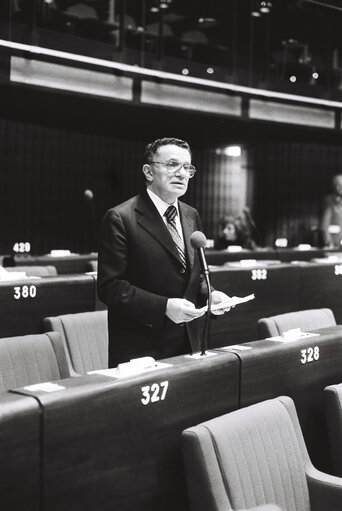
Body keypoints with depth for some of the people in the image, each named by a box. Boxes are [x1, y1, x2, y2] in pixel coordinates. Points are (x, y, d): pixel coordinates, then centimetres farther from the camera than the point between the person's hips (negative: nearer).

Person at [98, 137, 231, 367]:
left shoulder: (191, 216, 11)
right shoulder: (121, 218, -11)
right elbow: (110, 286, -16)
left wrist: (208, 294, -2)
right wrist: (164, 307, -24)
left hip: (188, 344, 6)